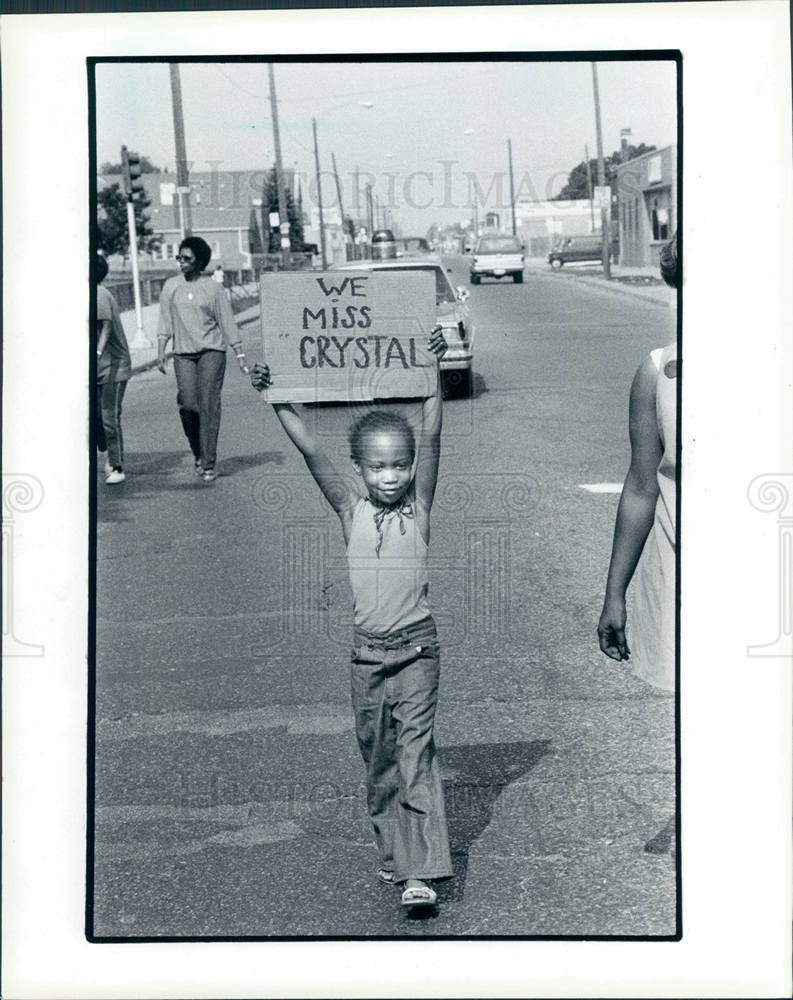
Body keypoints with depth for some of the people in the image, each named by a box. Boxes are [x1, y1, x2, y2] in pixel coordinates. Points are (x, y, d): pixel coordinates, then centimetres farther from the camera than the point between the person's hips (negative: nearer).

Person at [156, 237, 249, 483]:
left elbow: (228, 323, 2)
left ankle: (209, 464, -6)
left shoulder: (213, 288, 0)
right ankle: (198, 454, 15)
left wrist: (240, 356, 0)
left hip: (211, 351, -2)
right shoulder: (170, 287, 7)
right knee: (188, 405, -8)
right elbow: (165, 323, 9)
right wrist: (161, 353, 1)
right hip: (183, 353, 2)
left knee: (209, 405, -8)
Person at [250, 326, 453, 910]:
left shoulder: (419, 508, -3)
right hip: (368, 651, 3)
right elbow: (311, 452, -6)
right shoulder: (351, 511, 0)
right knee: (378, 759, 12)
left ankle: (421, 872, -8)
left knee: (416, 756, -6)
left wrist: (433, 370, -19)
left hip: (417, 648, -2)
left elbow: (431, 439, -12)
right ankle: (393, 852, 27)